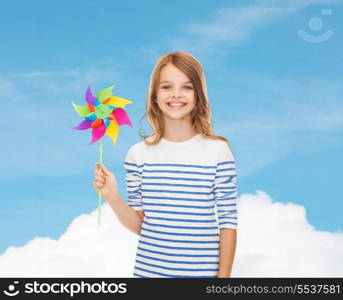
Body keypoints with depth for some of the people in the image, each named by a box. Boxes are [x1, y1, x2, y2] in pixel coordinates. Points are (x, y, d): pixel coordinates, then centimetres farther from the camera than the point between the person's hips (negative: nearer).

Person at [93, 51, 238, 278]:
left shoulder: (218, 151, -8)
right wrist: (113, 197, -14)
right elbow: (138, 225, 2)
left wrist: (224, 275, -5)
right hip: (148, 270, 2)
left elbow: (228, 221, -5)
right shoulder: (139, 154, -2)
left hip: (202, 272, -2)